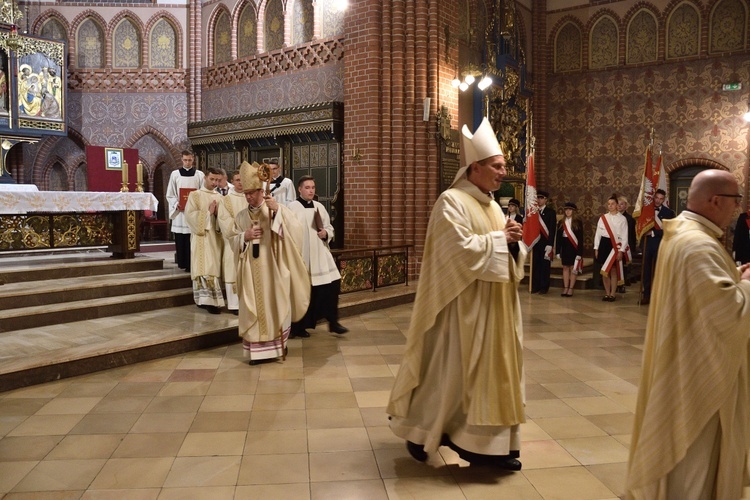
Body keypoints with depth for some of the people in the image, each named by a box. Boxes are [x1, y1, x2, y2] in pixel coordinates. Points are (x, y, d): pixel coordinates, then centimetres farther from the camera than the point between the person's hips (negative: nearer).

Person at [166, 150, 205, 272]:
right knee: (180, 240, 1)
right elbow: (170, 195, 7)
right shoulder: (175, 174, 7)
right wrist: (176, 204, -10)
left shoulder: (199, 175, 6)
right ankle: (182, 264, 9)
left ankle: (192, 264, 0)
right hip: (179, 212, 1)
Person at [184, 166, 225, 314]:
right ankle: (210, 300, -13)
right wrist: (208, 212, -11)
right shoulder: (195, 195, 2)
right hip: (202, 238, -5)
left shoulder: (219, 197, 14)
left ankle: (206, 299, 11)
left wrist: (218, 213, -7)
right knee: (205, 268, -11)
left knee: (214, 268, 4)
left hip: (216, 238, 5)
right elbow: (190, 215, -10)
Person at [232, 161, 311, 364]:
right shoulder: (241, 216, 10)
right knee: (254, 309, 3)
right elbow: (234, 242, 11)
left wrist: (278, 210, -27)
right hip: (251, 273, 3)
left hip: (273, 270, -3)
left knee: (275, 307, 3)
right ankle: (258, 350, 10)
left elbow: (295, 229, -16)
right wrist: (245, 236, -10)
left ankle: (278, 345, 16)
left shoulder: (276, 210, -2)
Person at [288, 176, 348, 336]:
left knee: (333, 284, -2)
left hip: (320, 255, 5)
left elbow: (329, 227, 16)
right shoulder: (293, 207, -7)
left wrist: (326, 234, -7)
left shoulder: (319, 207, 10)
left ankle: (333, 321, 9)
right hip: (301, 256, -5)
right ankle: (299, 327, 17)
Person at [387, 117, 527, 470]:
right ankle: (418, 430, 22)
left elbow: (505, 250, 14)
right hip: (464, 303, -9)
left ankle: (488, 444, 24)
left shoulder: (492, 205, 14)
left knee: (493, 367, 12)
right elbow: (463, 248, -24)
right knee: (449, 369, 2)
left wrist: (513, 241, -7)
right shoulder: (451, 201, -13)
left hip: (494, 305, 9)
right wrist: (498, 238, -13)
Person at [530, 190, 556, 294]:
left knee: (545, 265, 1)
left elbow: (552, 229, -5)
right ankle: (535, 286, 12)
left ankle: (544, 287, 7)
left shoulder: (551, 212, 0)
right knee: (535, 265, 5)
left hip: (545, 243, -3)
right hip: (535, 242, 3)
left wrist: (550, 244, -13)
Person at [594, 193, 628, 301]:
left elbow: (624, 236, -3)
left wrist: (621, 251, -9)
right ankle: (607, 293, 14)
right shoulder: (603, 218, 7)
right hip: (604, 244, 3)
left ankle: (612, 294, 7)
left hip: (615, 245, -3)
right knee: (604, 271, 5)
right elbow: (598, 233, 8)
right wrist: (596, 248, 3)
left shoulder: (622, 219, -1)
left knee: (613, 270, -1)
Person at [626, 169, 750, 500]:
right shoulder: (699, 246, -26)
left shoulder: (681, 232, 7)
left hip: (685, 360, 10)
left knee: (686, 448, 24)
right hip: (698, 368, -10)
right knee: (694, 453, 4)